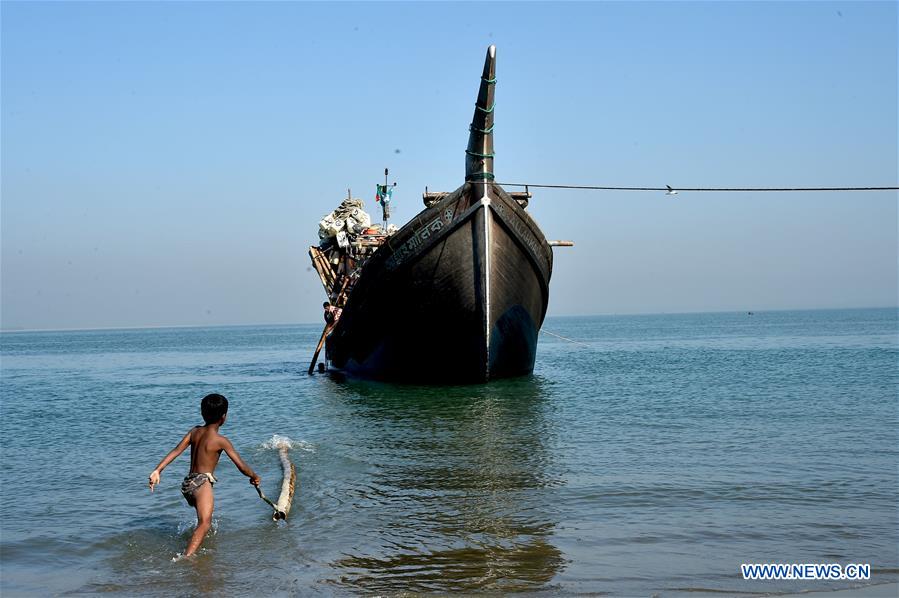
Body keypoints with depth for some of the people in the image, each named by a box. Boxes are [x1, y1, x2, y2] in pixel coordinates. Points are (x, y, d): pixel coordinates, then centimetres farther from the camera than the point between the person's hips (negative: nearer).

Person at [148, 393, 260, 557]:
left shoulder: (194, 432, 9)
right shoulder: (221, 441, -6)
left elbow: (176, 451, -4)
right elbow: (242, 467, -3)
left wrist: (157, 470, -9)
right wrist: (254, 477, 16)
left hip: (188, 483, 8)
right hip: (202, 483, -8)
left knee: (205, 519, 33)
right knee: (204, 523, -23)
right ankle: (187, 558, -43)